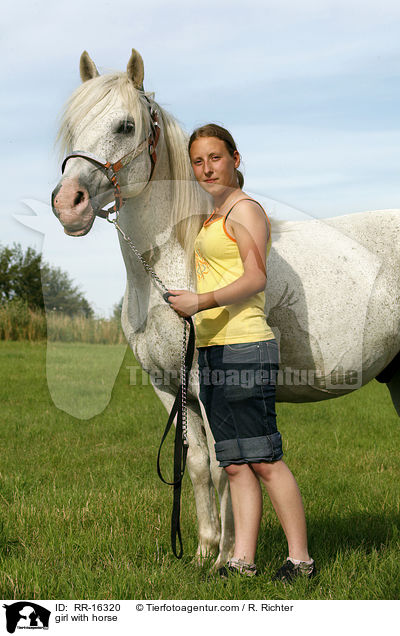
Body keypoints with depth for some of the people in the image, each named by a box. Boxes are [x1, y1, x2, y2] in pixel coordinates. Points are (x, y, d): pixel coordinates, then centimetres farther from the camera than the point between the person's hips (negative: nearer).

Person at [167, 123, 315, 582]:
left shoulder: (245, 209, -6)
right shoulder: (213, 218, 22)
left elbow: (256, 277, -18)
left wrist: (201, 302, -27)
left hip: (244, 347, -9)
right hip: (213, 352, 9)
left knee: (263, 459, -8)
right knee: (235, 463, 7)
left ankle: (300, 559, -2)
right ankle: (242, 562, 9)